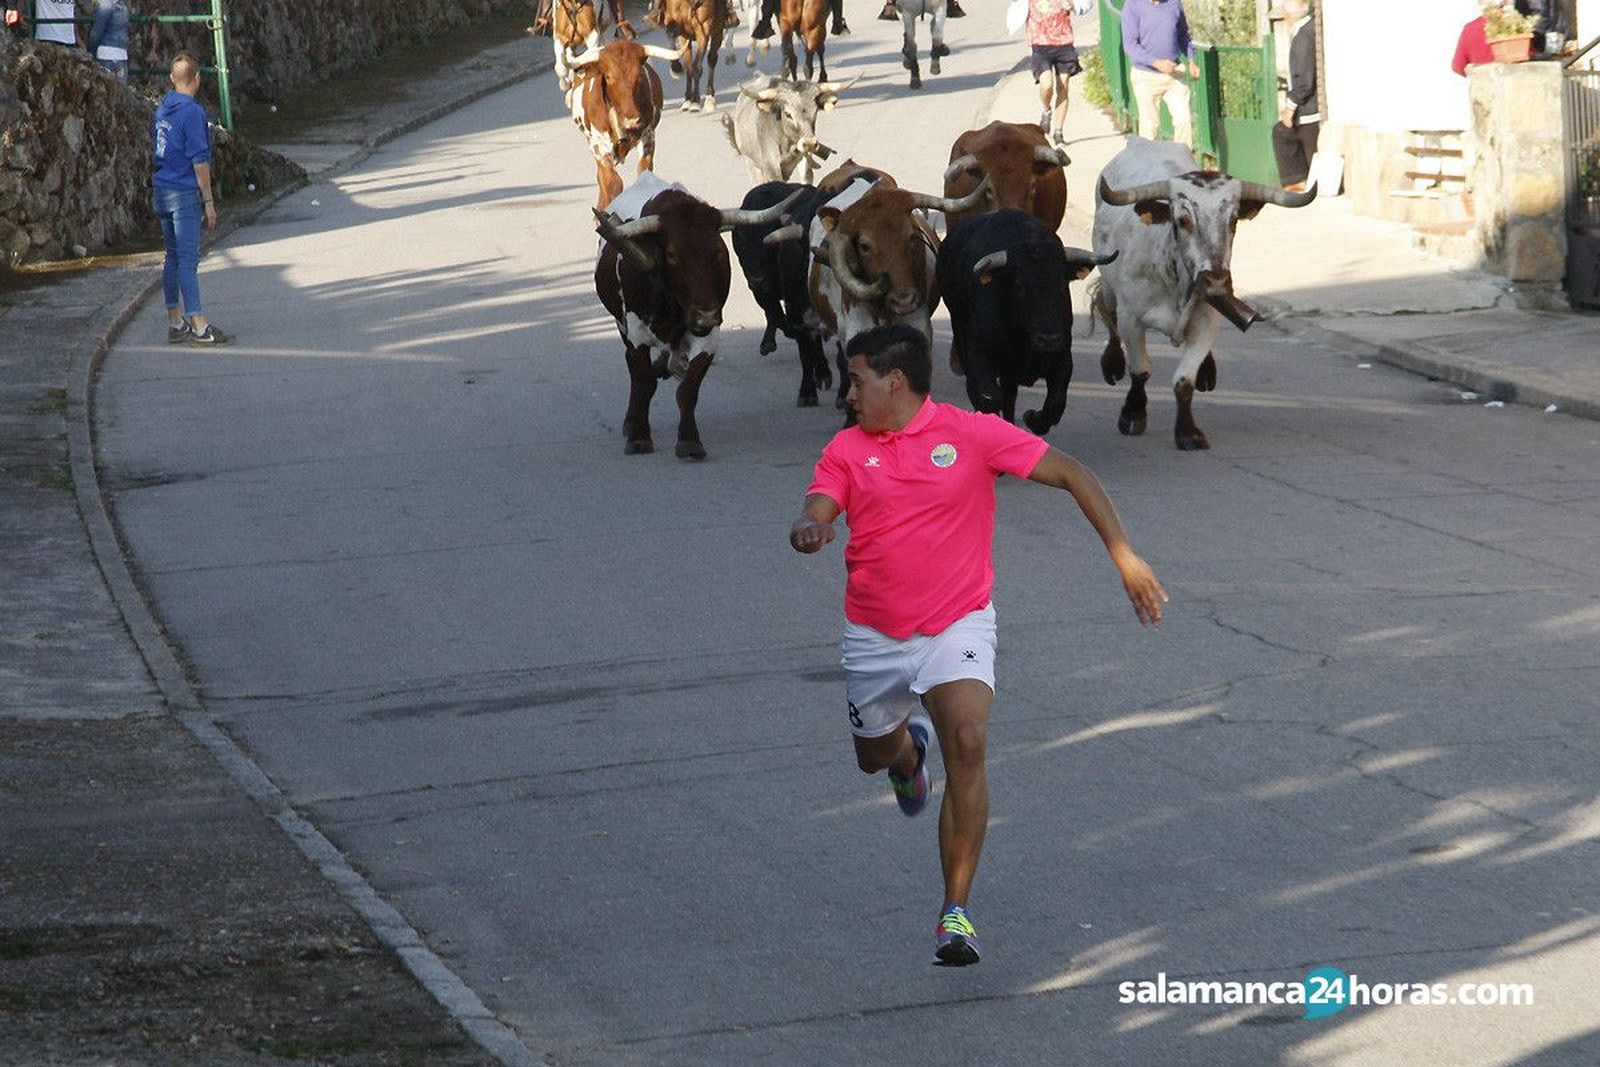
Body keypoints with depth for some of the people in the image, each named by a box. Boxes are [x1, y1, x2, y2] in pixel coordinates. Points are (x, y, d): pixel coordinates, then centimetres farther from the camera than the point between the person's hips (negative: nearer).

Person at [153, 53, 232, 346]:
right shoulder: (192, 112, -14)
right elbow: (199, 160, -16)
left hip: (162, 192, 8)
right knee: (188, 260, -9)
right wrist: (209, 201, -12)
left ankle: (175, 323, 15)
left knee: (173, 257, 12)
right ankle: (199, 326, -10)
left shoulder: (161, 110, 11)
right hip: (185, 193, -8)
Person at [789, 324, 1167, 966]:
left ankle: (956, 913, -19)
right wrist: (809, 531, -37)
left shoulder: (973, 434, -7)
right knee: (875, 757, 21)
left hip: (957, 625, -4)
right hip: (874, 637, 4)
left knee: (967, 744, -26)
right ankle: (908, 749, 63)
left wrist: (1124, 557, -13)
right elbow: (813, 518, -11)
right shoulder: (847, 450, 1)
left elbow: (1071, 475, -5)